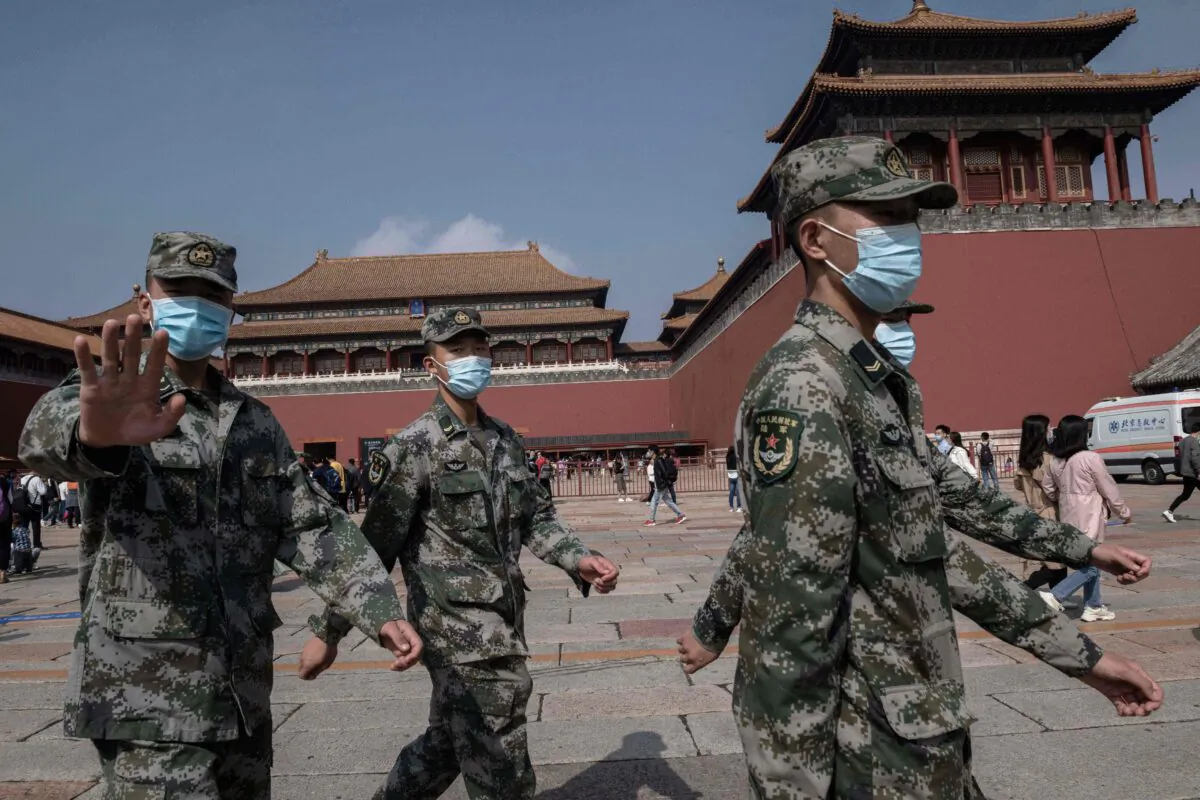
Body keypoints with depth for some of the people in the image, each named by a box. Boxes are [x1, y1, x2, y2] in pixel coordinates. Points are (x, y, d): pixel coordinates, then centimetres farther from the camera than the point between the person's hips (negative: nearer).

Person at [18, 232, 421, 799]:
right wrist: (93, 435, -54)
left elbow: (313, 527, 4)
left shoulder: (255, 422, 10)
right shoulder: (104, 396, -5)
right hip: (147, 697, -5)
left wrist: (380, 611, -10)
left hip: (242, 693, 5)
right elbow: (47, 432, -28)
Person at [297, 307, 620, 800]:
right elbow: (373, 547, -11)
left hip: (504, 625, 7)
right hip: (460, 634, -7)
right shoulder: (414, 446, -11)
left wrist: (578, 560, -5)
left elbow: (537, 517, 12)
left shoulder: (506, 440, 9)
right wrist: (327, 631, -8)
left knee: (448, 742, 23)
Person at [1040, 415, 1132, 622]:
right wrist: (1125, 512, 7)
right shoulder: (1091, 458, -15)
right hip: (1088, 519, -7)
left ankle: (1093, 607, 25)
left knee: (1089, 563, 18)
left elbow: (1048, 490, 12)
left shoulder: (1055, 462, 4)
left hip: (1069, 518, 7)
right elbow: (1109, 489, -6)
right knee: (1090, 567, 0)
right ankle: (1054, 597, -10)